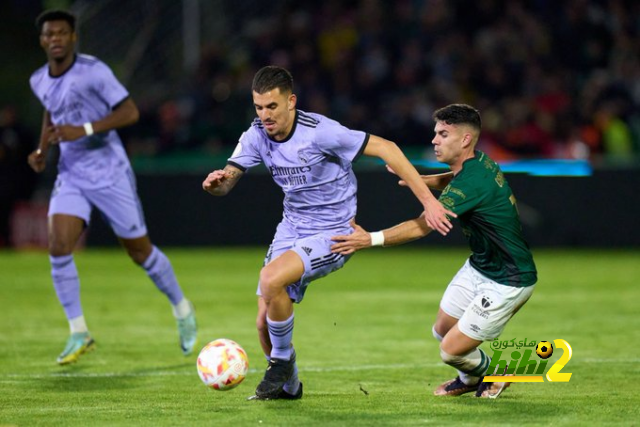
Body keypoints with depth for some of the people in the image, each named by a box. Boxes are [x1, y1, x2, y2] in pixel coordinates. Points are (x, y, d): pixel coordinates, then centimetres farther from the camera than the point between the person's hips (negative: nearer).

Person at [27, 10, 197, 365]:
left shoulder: (93, 71, -15)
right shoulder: (39, 81, 4)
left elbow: (130, 112, -19)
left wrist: (85, 129, -29)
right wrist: (42, 150, 9)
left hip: (110, 173, -5)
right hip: (71, 176, 5)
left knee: (139, 251, 5)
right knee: (58, 247, -15)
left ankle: (182, 310, 31)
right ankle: (79, 333, -5)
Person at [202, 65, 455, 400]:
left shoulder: (319, 132, -23)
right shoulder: (257, 136, -5)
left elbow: (385, 148, -20)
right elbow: (228, 180, -5)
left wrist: (428, 201, -23)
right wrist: (215, 182, -33)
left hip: (333, 234, -6)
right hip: (291, 229, 6)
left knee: (271, 278, -29)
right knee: (265, 321, -1)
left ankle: (282, 361, -5)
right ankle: (287, 386, 28)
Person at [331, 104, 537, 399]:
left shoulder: (472, 181, -30)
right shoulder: (477, 163, -1)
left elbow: (422, 227, -33)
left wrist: (371, 239, -35)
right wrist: (420, 179, 12)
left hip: (507, 282, -9)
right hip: (479, 266, 9)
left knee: (451, 350, -6)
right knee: (442, 331, 15)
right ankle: (470, 378, 41)